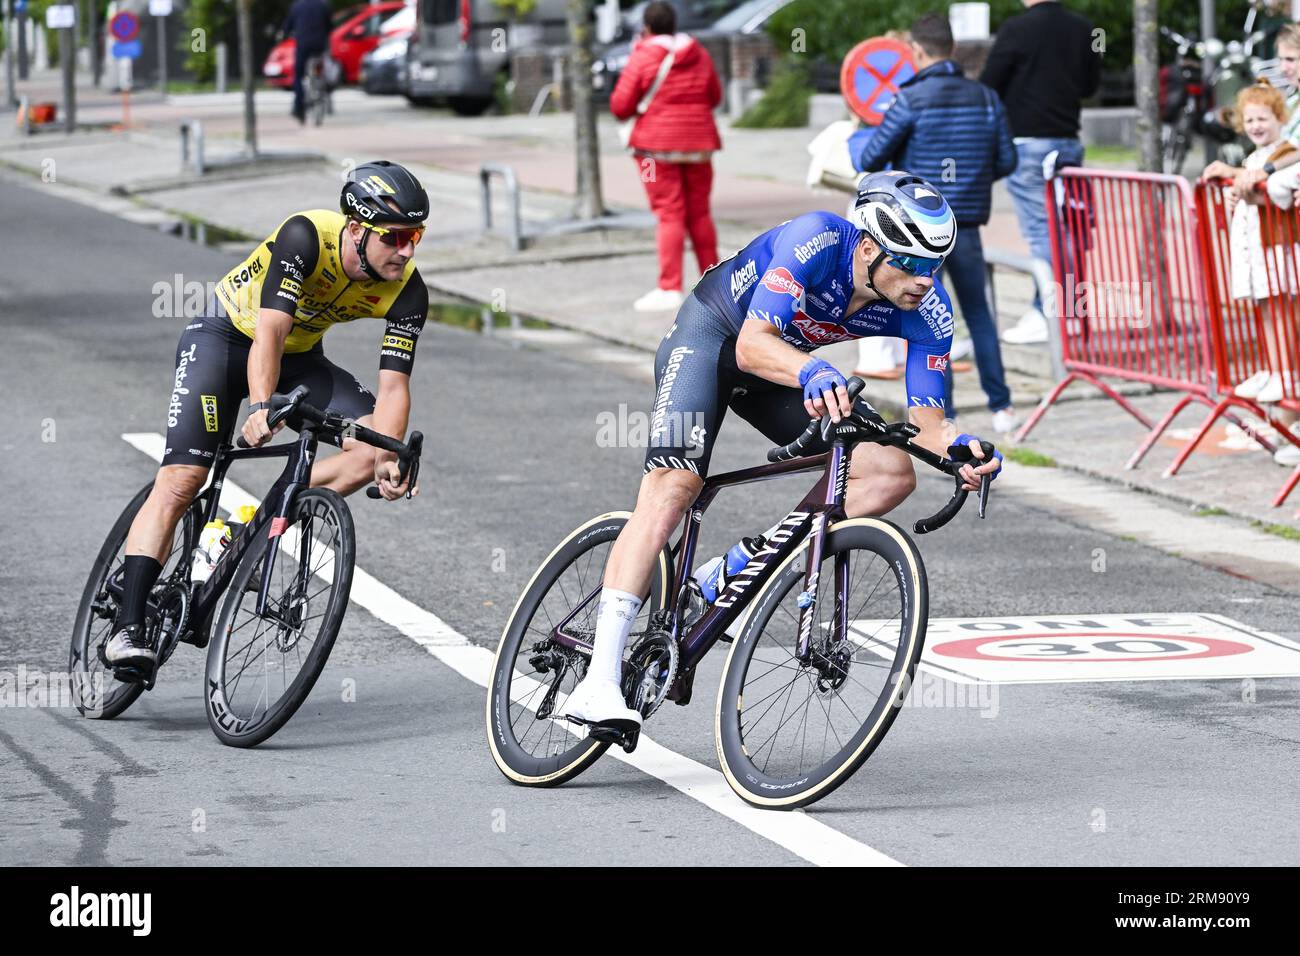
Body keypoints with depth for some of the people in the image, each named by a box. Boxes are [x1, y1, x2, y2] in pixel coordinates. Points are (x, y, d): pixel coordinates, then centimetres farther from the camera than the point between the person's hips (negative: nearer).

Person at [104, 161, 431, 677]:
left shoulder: (406, 291, -19)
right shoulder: (305, 237, -32)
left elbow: (393, 385, -22)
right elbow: (269, 331, -41)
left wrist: (388, 460, -39)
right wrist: (260, 407, -57)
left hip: (301, 358, 5)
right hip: (226, 337, -5)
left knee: (378, 446, -17)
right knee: (181, 481, -19)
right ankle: (128, 627, -21)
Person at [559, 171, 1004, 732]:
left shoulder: (927, 312, -19)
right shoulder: (817, 241, -34)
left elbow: (924, 420, -19)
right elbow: (753, 345, -42)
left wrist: (958, 451, -42)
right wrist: (814, 372, -62)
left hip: (795, 364, 6)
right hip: (712, 334, -6)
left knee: (890, 474, -12)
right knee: (673, 486, -25)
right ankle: (599, 684, -30)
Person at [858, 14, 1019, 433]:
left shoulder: (911, 100, -13)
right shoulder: (986, 99, 1)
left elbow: (870, 160, -8)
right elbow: (1006, 162, 5)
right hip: (968, 225, 4)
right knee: (978, 313, 15)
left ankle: (943, 414, 1)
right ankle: (1001, 406, 13)